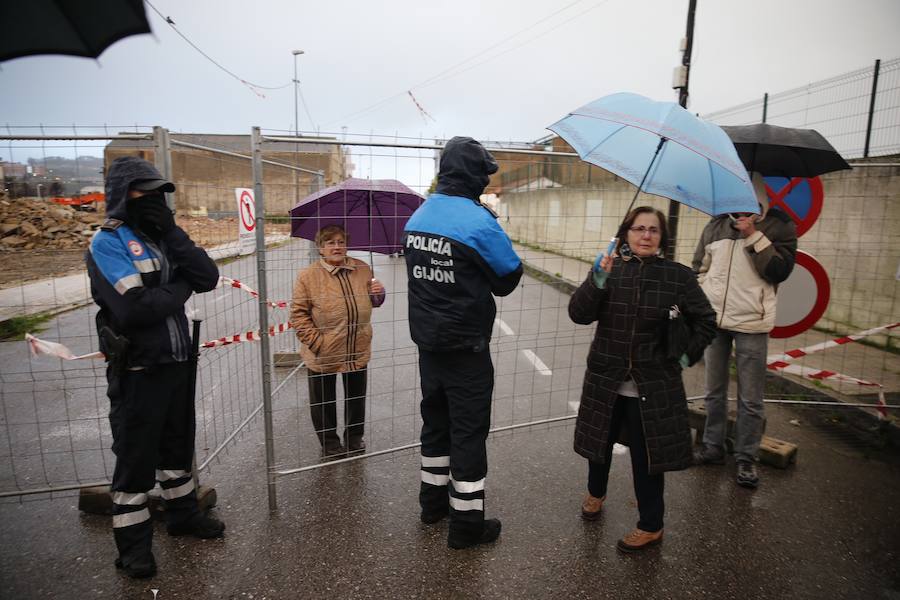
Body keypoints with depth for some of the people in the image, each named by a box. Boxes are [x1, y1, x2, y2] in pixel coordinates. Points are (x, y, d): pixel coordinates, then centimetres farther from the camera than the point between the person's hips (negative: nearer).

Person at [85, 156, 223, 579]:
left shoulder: (163, 238, 8)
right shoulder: (107, 243, -13)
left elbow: (208, 278, -5)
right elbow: (135, 307, -27)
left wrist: (173, 233, -13)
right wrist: (180, 289, -11)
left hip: (178, 362, 7)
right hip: (137, 370, -7)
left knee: (178, 445, 20)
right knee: (136, 456, 7)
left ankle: (183, 513, 38)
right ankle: (133, 541, 24)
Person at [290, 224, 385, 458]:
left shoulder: (363, 270, 1)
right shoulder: (308, 276, -10)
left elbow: (371, 303, 16)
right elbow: (298, 314, -8)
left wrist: (378, 295, -8)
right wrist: (316, 342, -15)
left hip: (358, 351, 3)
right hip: (323, 355, -3)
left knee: (356, 397, 18)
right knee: (323, 401, 13)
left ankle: (355, 437, 39)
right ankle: (329, 442, 34)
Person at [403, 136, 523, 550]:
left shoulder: (417, 217, 4)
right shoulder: (478, 221, -18)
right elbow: (508, 278, -9)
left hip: (426, 342, 7)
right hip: (465, 348, -7)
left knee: (435, 420, 21)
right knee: (468, 430, 5)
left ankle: (433, 501, 37)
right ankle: (466, 524, 18)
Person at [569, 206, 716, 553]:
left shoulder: (678, 276, -6)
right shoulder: (609, 269, -4)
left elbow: (705, 322, 5)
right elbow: (579, 314, -16)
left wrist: (687, 356, -2)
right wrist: (597, 280, -28)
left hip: (653, 386, -2)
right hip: (605, 380, 2)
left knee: (647, 457, 7)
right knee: (600, 443, 20)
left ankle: (651, 527, 28)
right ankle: (596, 493, 48)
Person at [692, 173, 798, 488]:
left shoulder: (779, 226, -2)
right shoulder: (716, 226, 6)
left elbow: (779, 271, -13)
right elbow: (699, 269, 12)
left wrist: (753, 235, -17)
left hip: (752, 323, -3)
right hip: (713, 320, 3)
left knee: (750, 400, 4)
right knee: (714, 392, 14)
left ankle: (746, 459, 19)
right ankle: (713, 447, 29)